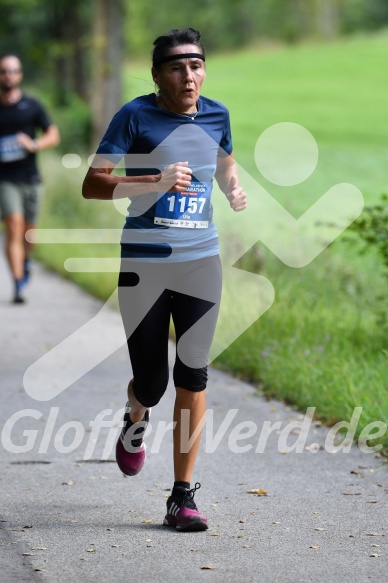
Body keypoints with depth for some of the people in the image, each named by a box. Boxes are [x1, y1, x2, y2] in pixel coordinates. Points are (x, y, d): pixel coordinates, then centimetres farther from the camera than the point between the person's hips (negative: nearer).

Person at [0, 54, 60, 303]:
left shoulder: (32, 106, 3)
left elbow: (54, 135, 4)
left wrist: (34, 145, -14)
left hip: (31, 178, 1)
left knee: (28, 233, 10)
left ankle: (25, 261, 43)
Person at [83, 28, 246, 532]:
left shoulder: (216, 116, 6)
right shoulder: (136, 116, -7)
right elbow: (92, 185, -12)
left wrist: (235, 192, 3)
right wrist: (156, 182, -24)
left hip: (201, 262, 3)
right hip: (144, 264, -3)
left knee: (192, 376, -4)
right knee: (150, 382, 2)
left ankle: (183, 495, 3)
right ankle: (135, 420, 41)